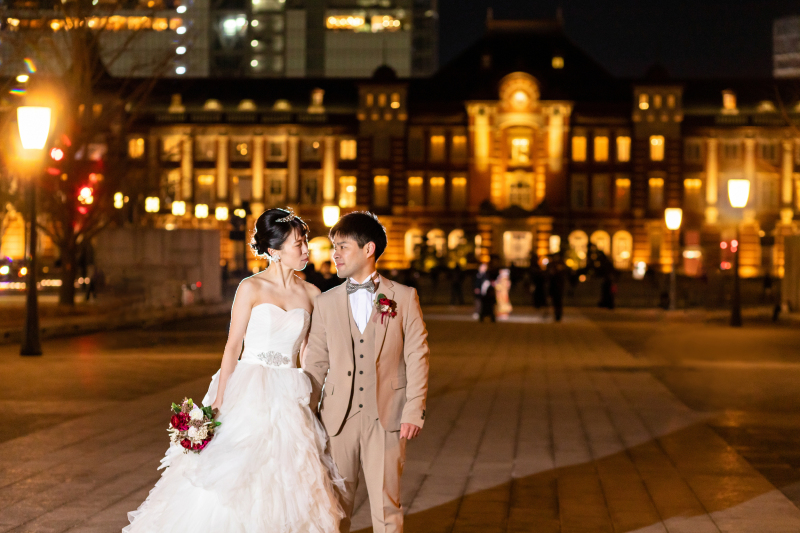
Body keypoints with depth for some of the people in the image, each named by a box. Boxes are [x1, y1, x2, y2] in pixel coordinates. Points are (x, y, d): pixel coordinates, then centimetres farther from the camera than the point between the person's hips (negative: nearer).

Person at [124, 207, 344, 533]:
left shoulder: (311, 295, 7)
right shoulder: (251, 289, -4)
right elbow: (233, 347, -5)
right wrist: (219, 400, -10)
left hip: (289, 398, 4)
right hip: (248, 393, -3)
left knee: (285, 486, 3)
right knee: (230, 480, -5)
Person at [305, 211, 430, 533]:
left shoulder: (404, 298, 3)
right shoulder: (326, 303, 9)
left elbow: (417, 358, 0)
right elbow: (315, 363, 10)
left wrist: (414, 411, -8)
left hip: (387, 420, -2)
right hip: (338, 419, 2)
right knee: (335, 507, 7)